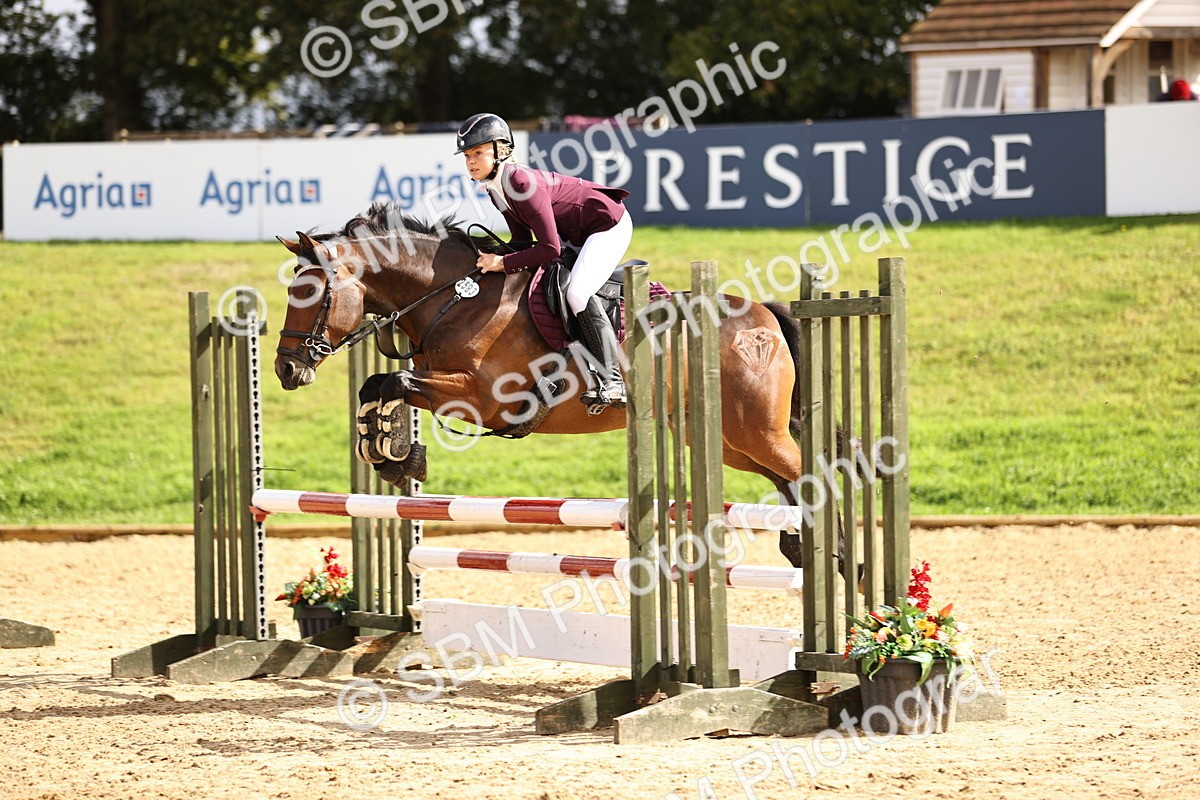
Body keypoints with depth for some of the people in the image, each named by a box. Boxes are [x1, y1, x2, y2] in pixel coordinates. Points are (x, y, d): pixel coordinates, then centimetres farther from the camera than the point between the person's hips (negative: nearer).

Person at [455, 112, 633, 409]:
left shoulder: (524, 184, -31)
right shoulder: (495, 187, -3)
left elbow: (550, 248, -32)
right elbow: (523, 240, 4)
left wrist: (504, 263, -29)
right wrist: (495, 258, -13)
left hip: (609, 225, -11)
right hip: (576, 233, 11)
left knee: (577, 293, -26)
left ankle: (612, 381, -26)